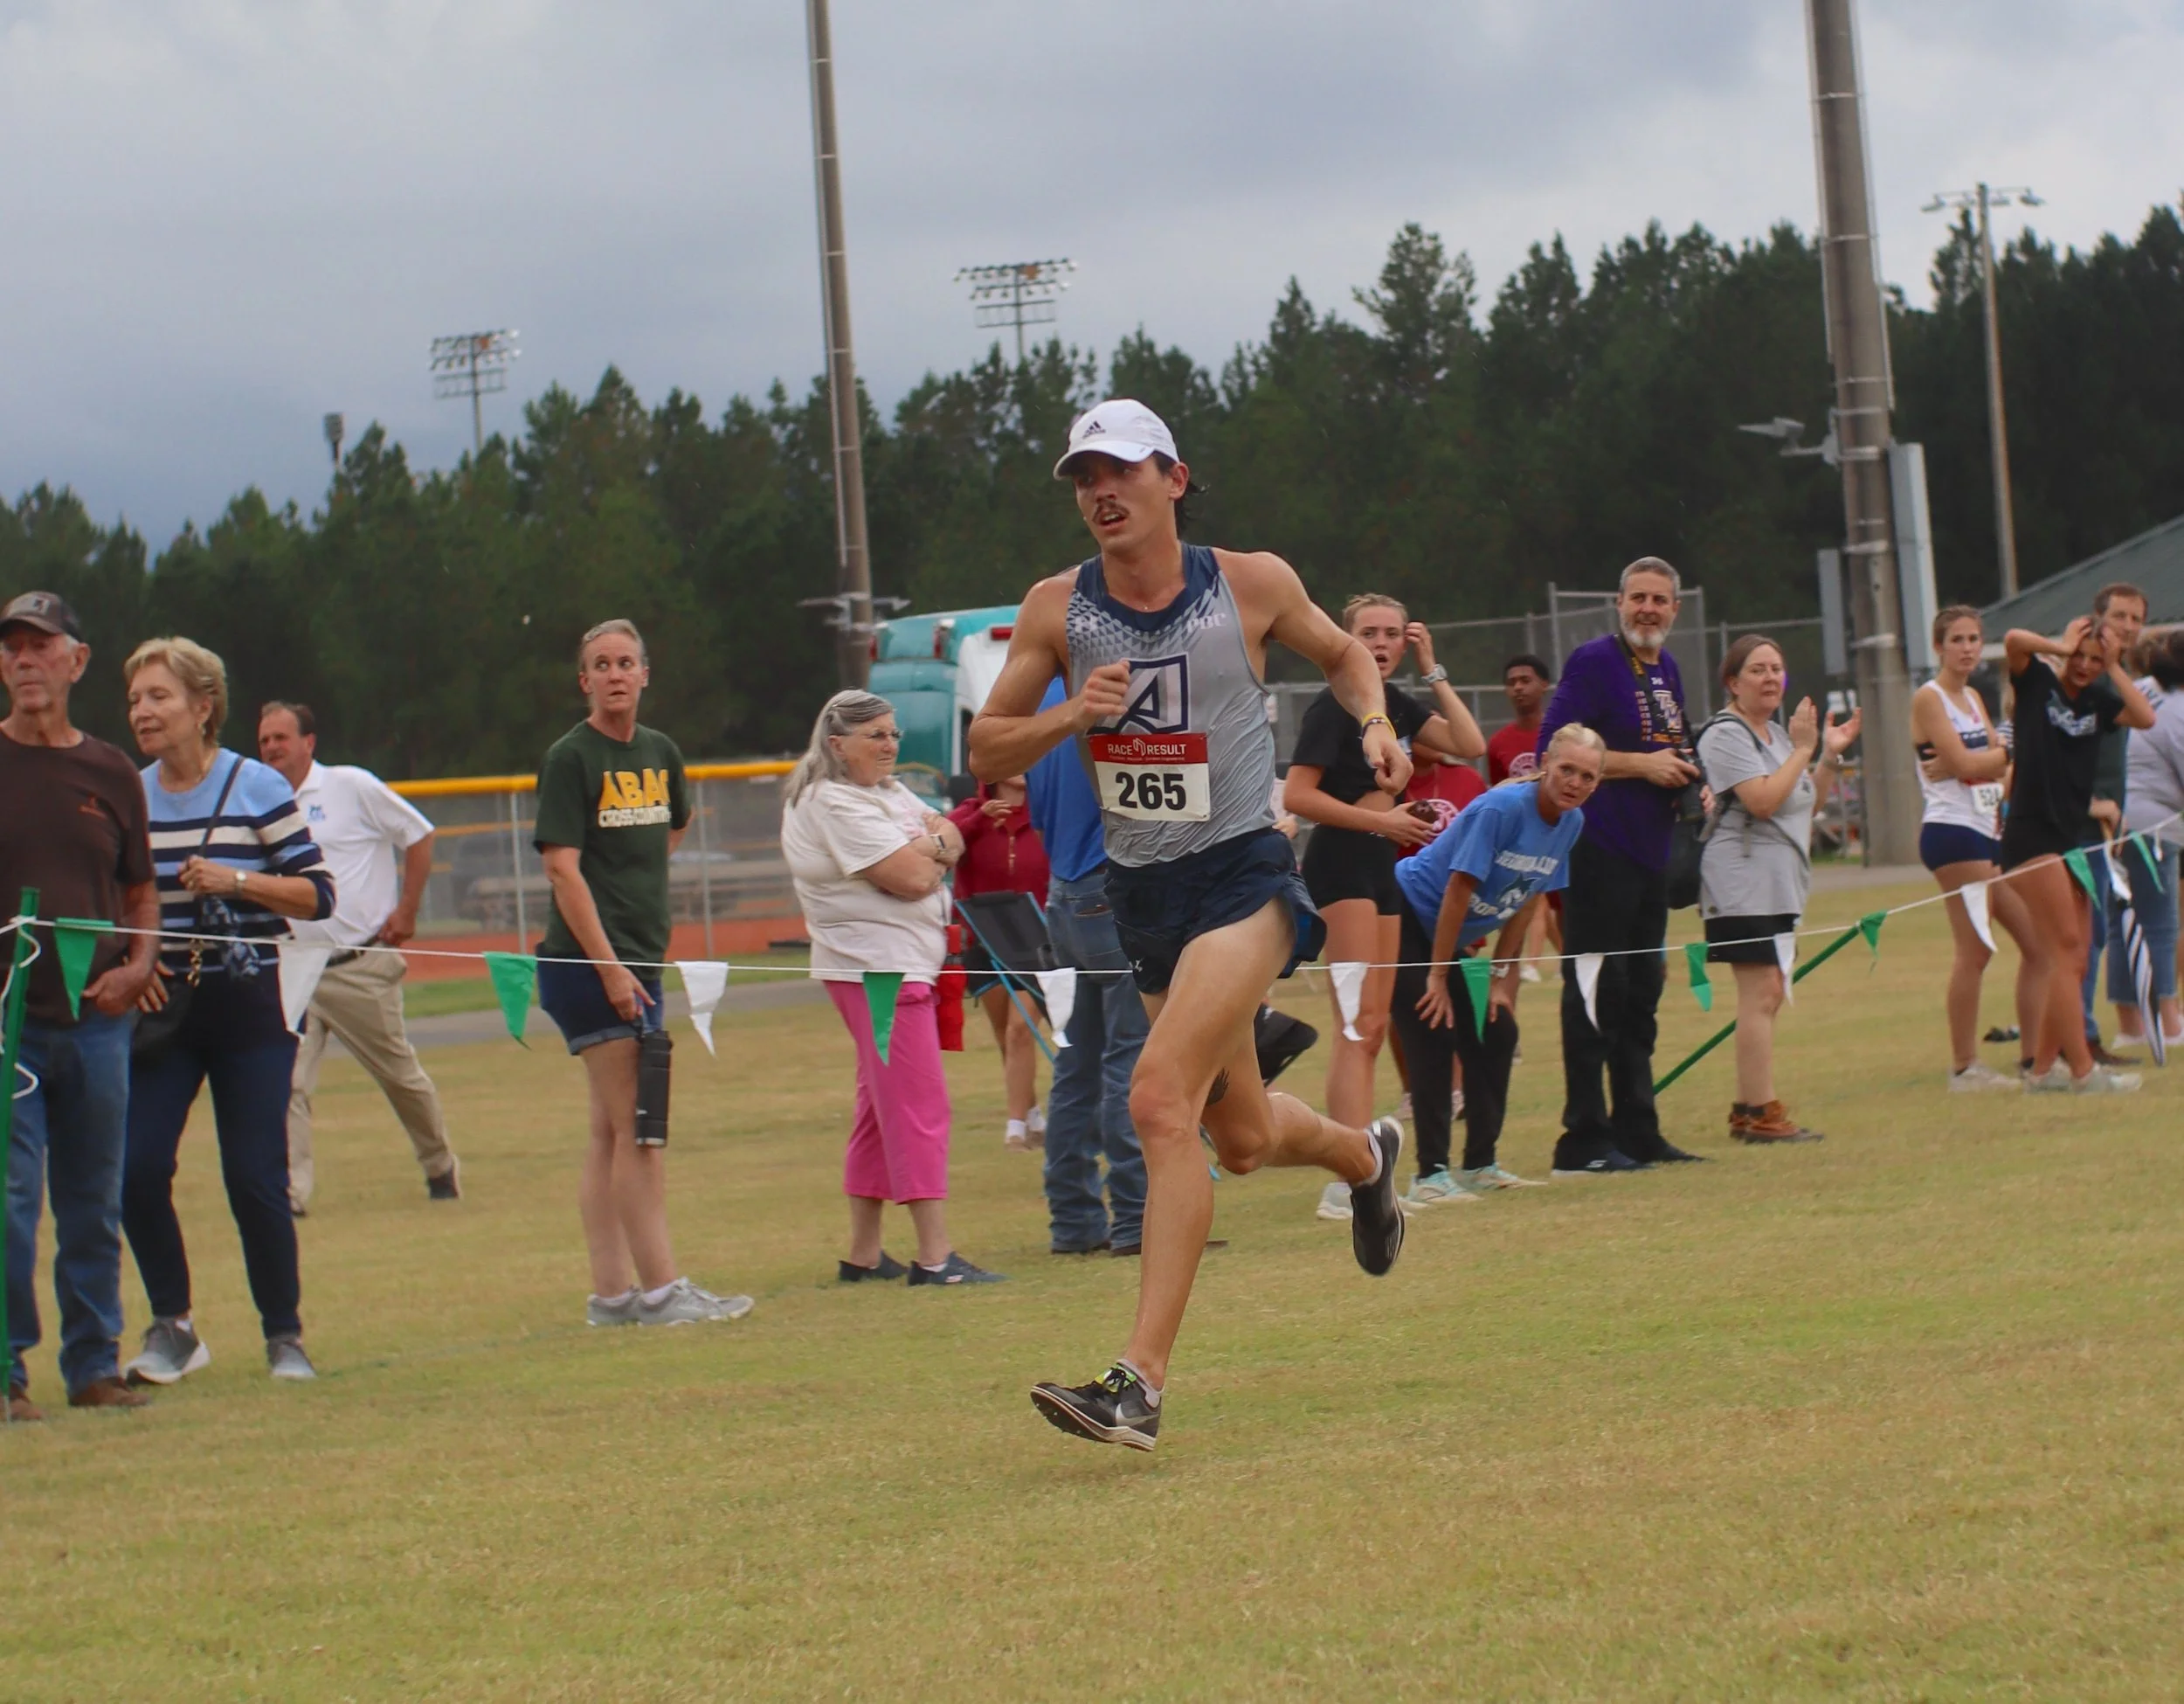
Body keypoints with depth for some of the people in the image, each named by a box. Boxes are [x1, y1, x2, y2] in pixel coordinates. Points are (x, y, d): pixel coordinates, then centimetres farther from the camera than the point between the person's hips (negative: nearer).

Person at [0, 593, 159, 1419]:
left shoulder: (111, 773, 10)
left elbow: (140, 891, 19)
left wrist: (138, 963, 1)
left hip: (97, 1018, 4)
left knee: (95, 1207, 9)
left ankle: (94, 1365, 18)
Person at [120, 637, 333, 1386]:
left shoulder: (257, 788, -4)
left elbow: (317, 892, -4)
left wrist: (237, 881, -18)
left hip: (247, 1008, -3)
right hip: (160, 1011, 3)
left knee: (255, 1179, -4)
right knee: (137, 1169, -8)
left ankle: (285, 1336, 13)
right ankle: (171, 1328, 9)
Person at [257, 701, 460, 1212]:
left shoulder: (351, 787, -4)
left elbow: (418, 835, 0)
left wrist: (407, 911, -4)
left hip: (360, 967, -4)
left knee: (400, 1074, 9)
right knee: (286, 1083, -12)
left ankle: (441, 1167, 29)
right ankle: (289, 1192, -15)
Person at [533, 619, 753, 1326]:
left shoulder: (660, 752, 12)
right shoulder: (570, 758, -8)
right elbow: (562, 867, -14)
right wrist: (609, 966, -19)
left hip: (638, 960, 7)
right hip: (589, 963, -7)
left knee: (610, 1133, 9)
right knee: (639, 1129, -9)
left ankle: (611, 1293, 11)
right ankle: (660, 1289, -8)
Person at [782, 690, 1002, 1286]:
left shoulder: (889, 792, 17)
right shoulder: (832, 805, -14)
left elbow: (952, 841, 12)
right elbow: (912, 878, -20)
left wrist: (929, 844, -9)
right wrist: (934, 851, 1)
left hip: (903, 963, 11)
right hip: (874, 964, -11)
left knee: (884, 1107, 13)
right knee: (918, 1105, -12)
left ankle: (863, 1253, 18)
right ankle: (934, 1256, -14)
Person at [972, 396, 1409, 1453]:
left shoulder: (1252, 584, -5)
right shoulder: (1057, 610, -1)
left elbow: (1341, 653, 15)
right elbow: (987, 750, 3)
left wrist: (1375, 724, -5)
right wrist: (1070, 717, -16)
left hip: (1243, 875, -5)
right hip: (1142, 890, 5)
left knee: (1161, 1099, -23)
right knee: (1243, 1140, 16)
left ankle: (1142, 1382, -25)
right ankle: (1364, 1154, 54)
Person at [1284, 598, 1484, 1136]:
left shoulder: (1396, 704, 14)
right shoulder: (1333, 706, -10)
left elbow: (1470, 745, 7)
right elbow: (1297, 795, -15)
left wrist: (1433, 672, 5)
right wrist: (1382, 820, -14)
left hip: (1381, 865, 9)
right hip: (1340, 862, -9)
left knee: (1371, 1031, 8)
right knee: (1360, 1025, -17)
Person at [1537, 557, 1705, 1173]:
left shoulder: (1666, 669, 15)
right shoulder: (1594, 661, -10)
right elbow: (1554, 750, -18)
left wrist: (1683, 767, 7)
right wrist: (1641, 765, -18)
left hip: (1650, 851, 9)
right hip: (1599, 851, -9)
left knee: (1640, 993, 13)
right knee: (1596, 991, -8)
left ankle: (1637, 1130, 20)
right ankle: (1584, 1141, -7)